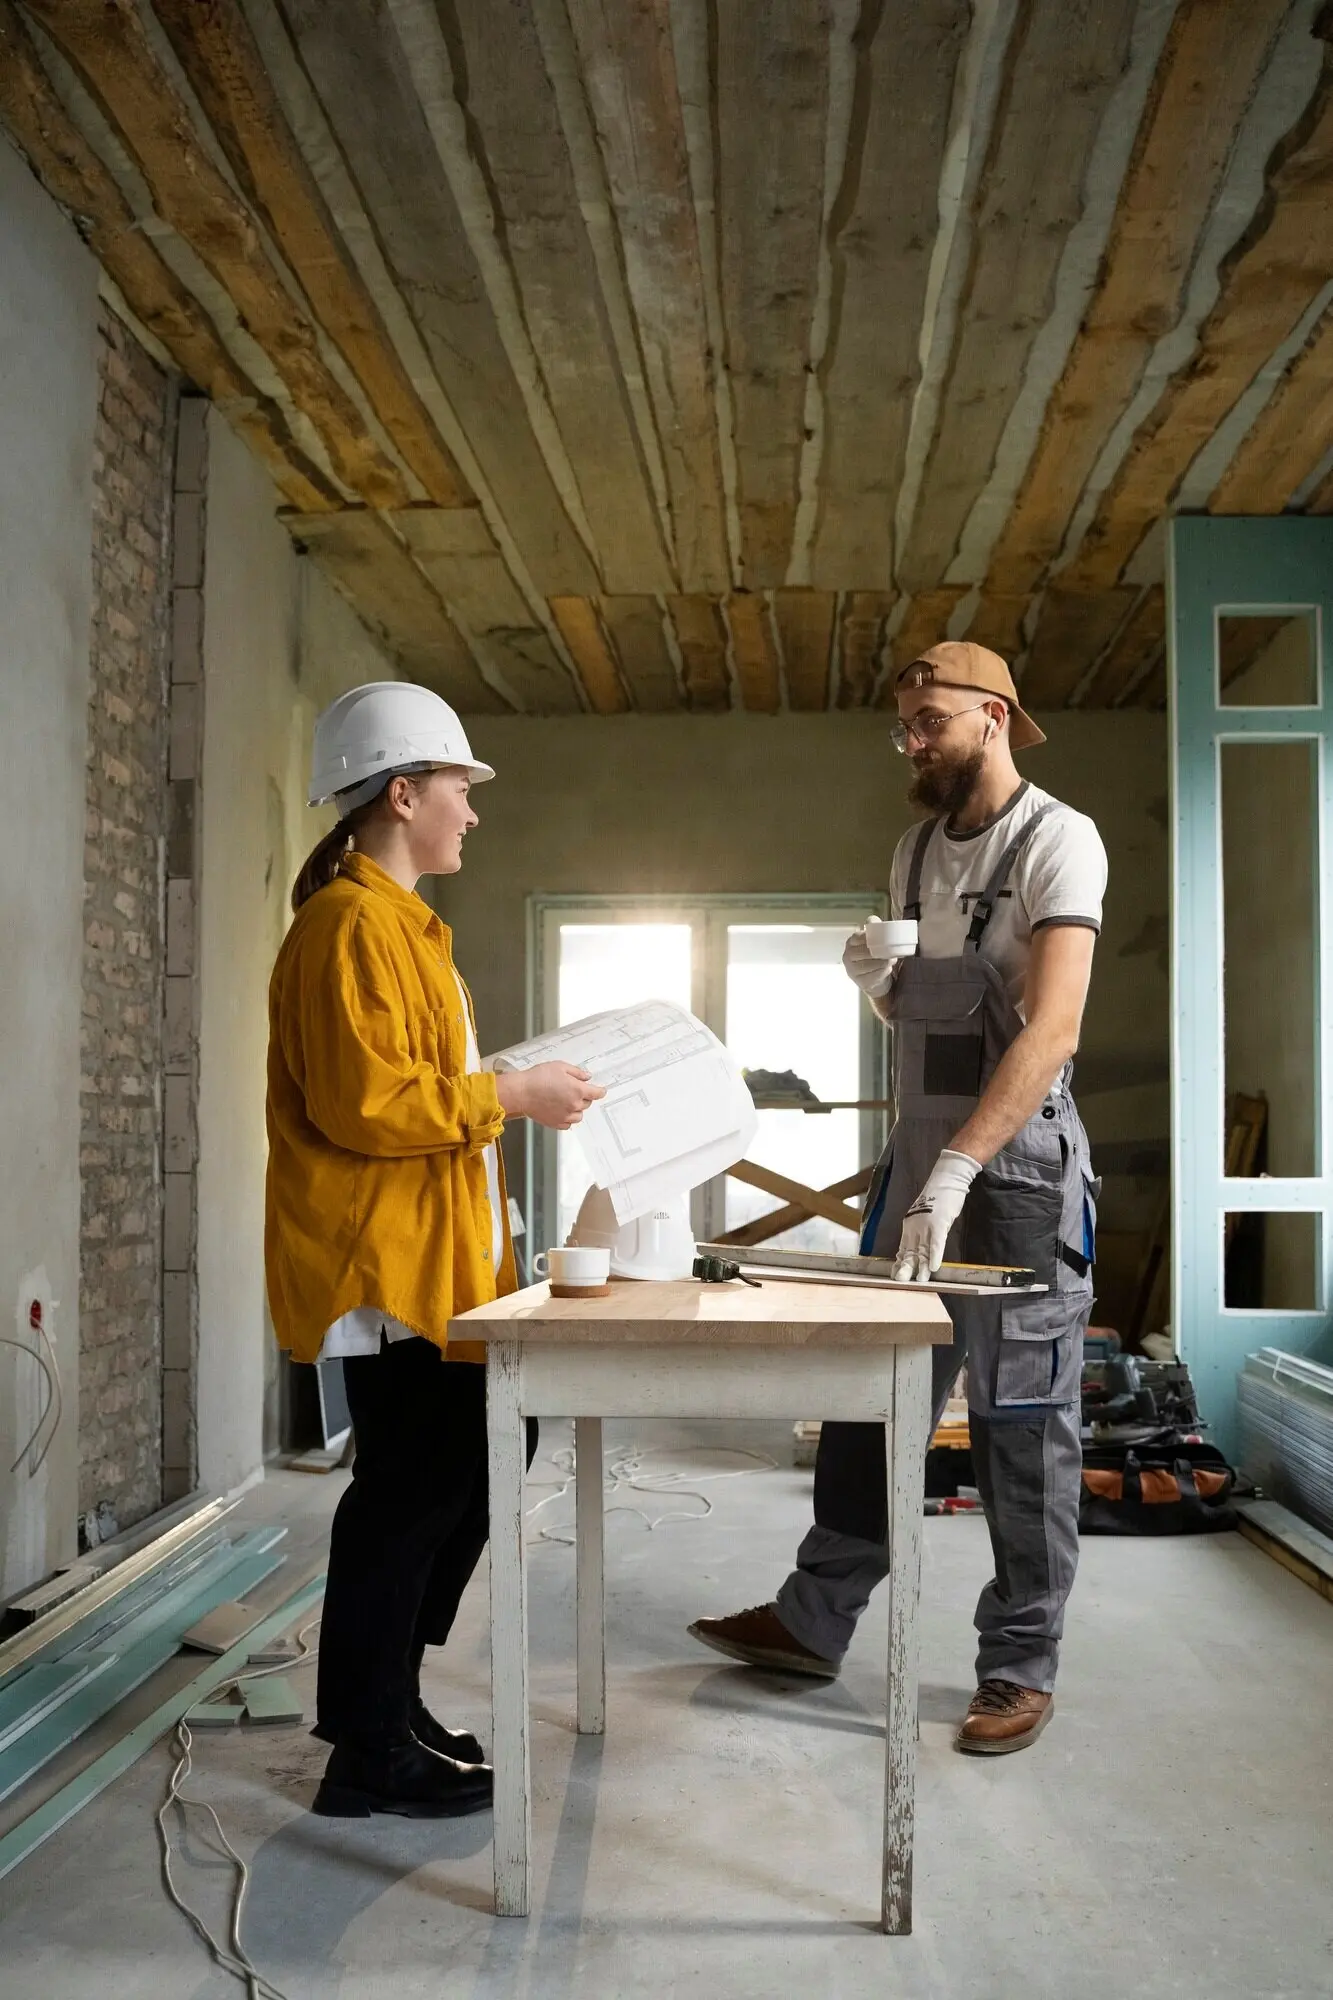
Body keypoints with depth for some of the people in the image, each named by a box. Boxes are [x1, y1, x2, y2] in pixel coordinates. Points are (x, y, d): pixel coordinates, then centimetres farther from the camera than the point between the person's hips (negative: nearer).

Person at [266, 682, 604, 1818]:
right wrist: (512, 1096, -17)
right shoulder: (354, 925, -15)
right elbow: (366, 1102, -23)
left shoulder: (396, 922, 18)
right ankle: (372, 1755, 12)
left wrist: (510, 1092, 15)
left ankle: (383, 1703, 29)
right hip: (384, 1265, -11)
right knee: (413, 1488, -3)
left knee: (474, 1458, 16)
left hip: (433, 1258, 11)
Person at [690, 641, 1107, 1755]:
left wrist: (956, 1172, -31)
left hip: (1018, 1157, -7)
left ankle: (1022, 1664, 15)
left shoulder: (1057, 840, -11)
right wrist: (876, 982, -2)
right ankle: (815, 1620, 22)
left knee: (1022, 1421, 2)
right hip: (919, 1154, 7)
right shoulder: (917, 850, 13)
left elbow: (1052, 1028, -22)